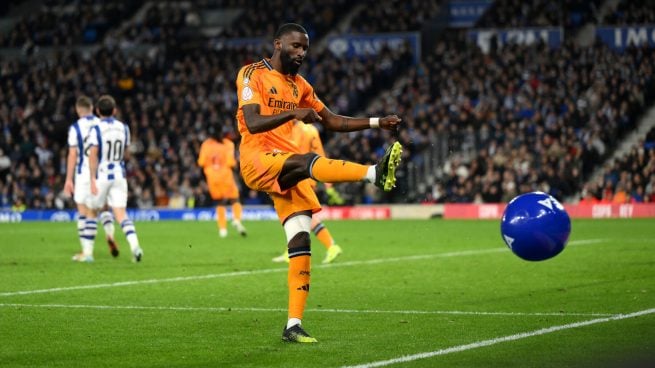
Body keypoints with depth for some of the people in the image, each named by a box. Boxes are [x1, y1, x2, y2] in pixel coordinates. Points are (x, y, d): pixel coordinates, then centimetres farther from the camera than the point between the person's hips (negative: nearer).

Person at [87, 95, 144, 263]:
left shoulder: (96, 129, -10)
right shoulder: (123, 128, 6)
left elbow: (93, 155, -18)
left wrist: (92, 180, -19)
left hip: (101, 175, -3)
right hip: (119, 175, 3)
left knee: (92, 212, 13)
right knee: (121, 213, -3)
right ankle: (134, 245, -25)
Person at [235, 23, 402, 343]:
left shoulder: (299, 85, 19)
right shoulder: (253, 74, -2)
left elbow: (333, 121, 21)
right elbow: (252, 124, -15)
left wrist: (376, 123, 9)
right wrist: (292, 114, -29)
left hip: (286, 169, 7)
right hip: (257, 160, -7)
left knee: (300, 241, -3)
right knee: (308, 161, -35)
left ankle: (293, 325, -1)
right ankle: (375, 173, -60)